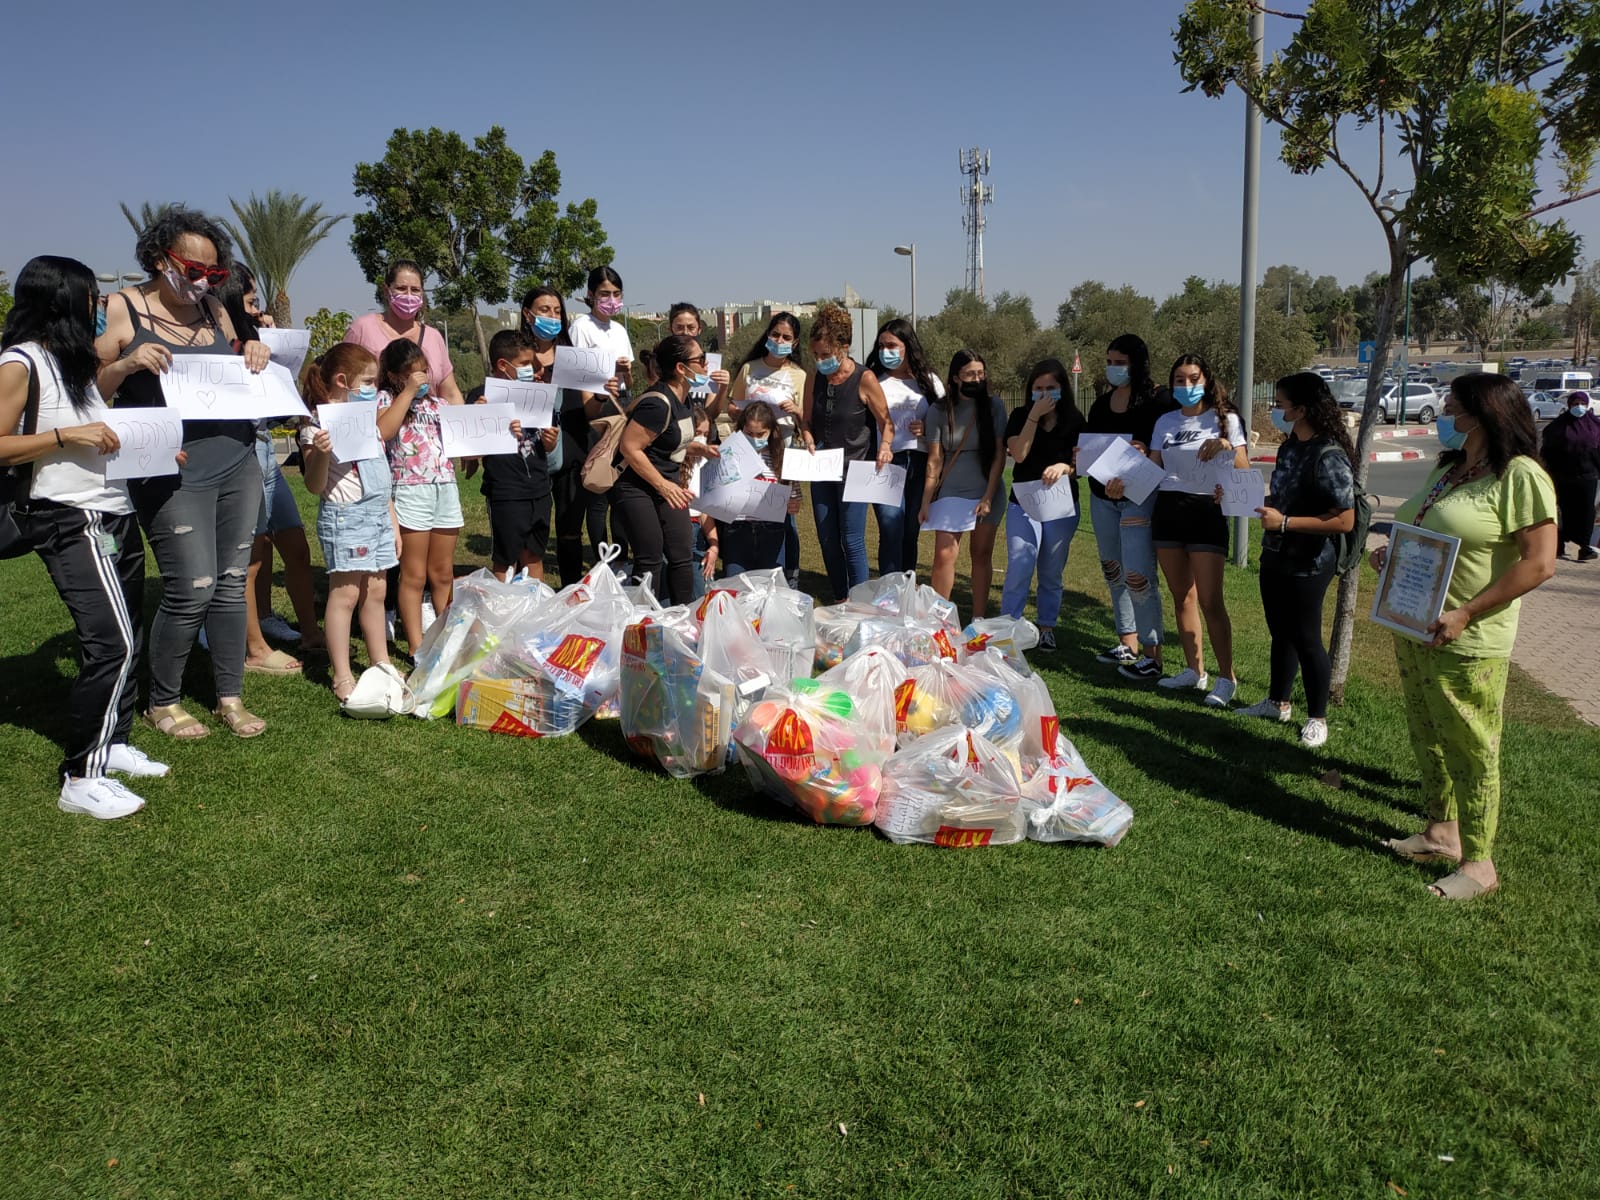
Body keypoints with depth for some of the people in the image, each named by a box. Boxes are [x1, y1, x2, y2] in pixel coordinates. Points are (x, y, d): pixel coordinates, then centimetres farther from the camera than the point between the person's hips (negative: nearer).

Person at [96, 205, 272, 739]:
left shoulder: (214, 310, 11)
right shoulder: (121, 309, -3)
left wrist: (253, 355, 3)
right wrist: (127, 364, -20)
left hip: (238, 464, 5)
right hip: (173, 475, -5)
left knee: (231, 584, 7)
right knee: (192, 591, -8)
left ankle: (230, 696, 19)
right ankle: (162, 702, 13)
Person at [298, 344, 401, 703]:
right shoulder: (320, 425, -9)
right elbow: (315, 486, -12)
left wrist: (393, 521, 21)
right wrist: (319, 453, -30)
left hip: (378, 512, 8)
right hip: (344, 514, -8)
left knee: (375, 592, 11)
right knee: (345, 592, -6)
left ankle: (381, 665, 19)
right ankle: (342, 677, -1)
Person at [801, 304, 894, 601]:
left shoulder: (865, 379, -12)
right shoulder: (814, 378, 2)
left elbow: (886, 423, -5)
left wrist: (885, 446, -24)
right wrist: (809, 440, -8)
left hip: (854, 470, -5)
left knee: (852, 542, -5)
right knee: (827, 542, 10)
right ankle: (839, 602, 23)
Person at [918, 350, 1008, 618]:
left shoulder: (993, 406, -1)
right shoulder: (939, 410, -1)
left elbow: (999, 455, -4)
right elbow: (935, 459, -2)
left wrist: (988, 497, -11)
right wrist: (926, 502, -6)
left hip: (986, 493, 0)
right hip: (950, 493, 0)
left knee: (982, 555, 6)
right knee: (943, 555, -8)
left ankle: (978, 620, 14)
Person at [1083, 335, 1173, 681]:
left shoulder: (1158, 399, -7)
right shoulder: (1102, 403, 12)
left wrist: (1145, 452, -28)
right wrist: (1071, 462, -3)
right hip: (1102, 496, 7)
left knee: (1138, 575, -12)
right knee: (1112, 570, 13)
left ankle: (1152, 655, -3)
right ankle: (1128, 643, 26)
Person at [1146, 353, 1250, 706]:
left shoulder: (1224, 419, 0)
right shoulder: (1165, 422, 11)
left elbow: (1243, 471, -4)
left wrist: (1226, 446, -22)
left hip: (1206, 511, -5)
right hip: (1167, 509, 5)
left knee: (1209, 600, -9)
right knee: (1181, 595, 9)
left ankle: (1226, 678, 0)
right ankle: (1194, 670, 20)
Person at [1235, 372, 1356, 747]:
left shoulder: (1329, 456, -23)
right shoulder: (1290, 447, 4)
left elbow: (1344, 520, -27)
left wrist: (1284, 522, -27)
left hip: (1307, 566, -8)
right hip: (1275, 558, 8)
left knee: (1305, 639, 5)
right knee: (1280, 633, 20)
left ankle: (1317, 718, 21)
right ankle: (1277, 702, 36)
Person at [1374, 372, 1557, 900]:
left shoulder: (1519, 476, -16)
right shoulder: (1451, 469, 11)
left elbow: (1538, 563, -20)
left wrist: (1465, 614, -24)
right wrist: (1392, 553, 5)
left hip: (1465, 641, -9)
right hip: (1414, 629, 9)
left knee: (1469, 750, 2)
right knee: (1427, 737, 18)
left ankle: (1477, 864, 14)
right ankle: (1441, 833, 34)